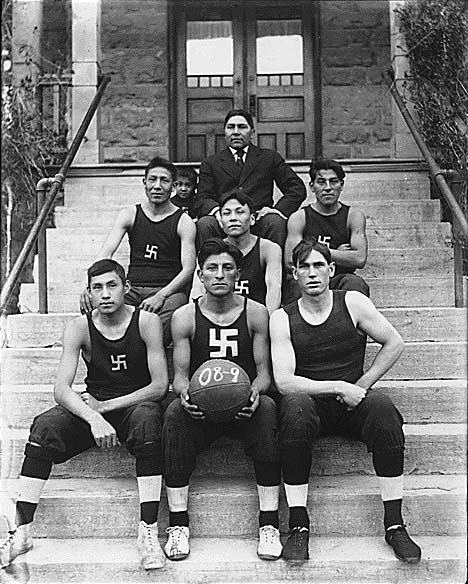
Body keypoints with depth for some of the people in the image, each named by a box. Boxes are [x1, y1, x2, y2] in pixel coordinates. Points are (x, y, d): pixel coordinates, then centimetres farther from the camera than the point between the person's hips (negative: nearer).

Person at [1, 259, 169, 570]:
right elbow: (61, 389, -15)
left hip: (136, 404, -2)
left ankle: (148, 531, -34)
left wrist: (106, 406, -19)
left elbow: (160, 386, -14)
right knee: (44, 425, -24)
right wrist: (94, 419, -34)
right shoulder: (80, 327, -5)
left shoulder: (147, 322, -11)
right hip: (92, 407, 2)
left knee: (147, 419, -36)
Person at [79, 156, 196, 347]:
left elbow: (188, 268, -5)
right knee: (91, 303, -27)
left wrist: (161, 296, -22)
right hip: (132, 290, 3)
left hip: (168, 290, -2)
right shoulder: (129, 214, 12)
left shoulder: (183, 222, 4)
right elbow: (106, 252, -1)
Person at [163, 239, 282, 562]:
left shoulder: (256, 313, 2)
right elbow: (180, 373, 0)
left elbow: (264, 370, 0)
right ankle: (178, 524, -22)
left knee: (268, 407, -32)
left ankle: (269, 523, -25)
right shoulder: (184, 317, 2)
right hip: (200, 408, 1)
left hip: (244, 406, 0)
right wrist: (185, 392, -24)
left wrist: (255, 392, -23)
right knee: (175, 412, -31)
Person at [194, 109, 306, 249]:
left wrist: (278, 209, -10)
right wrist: (217, 210, -18)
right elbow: (202, 199, 6)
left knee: (275, 221, -31)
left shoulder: (270, 158, 17)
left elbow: (297, 189, 10)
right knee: (204, 224, -29)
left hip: (258, 221, 0)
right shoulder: (210, 163, 18)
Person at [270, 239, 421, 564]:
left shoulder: (353, 303, 2)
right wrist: (338, 387, -20)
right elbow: (284, 381, -11)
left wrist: (362, 386, -2)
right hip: (310, 401, -1)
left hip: (352, 403, 1)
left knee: (382, 406, -31)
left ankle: (394, 524, -21)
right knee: (295, 408, -35)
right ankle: (299, 525, -26)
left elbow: (394, 344, 6)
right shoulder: (282, 318, -2)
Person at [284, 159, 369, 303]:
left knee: (353, 282, -32)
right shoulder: (299, 218, 3)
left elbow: (360, 259, -9)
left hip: (340, 284, 1)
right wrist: (339, 254, -5)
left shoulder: (354, 215, 5)